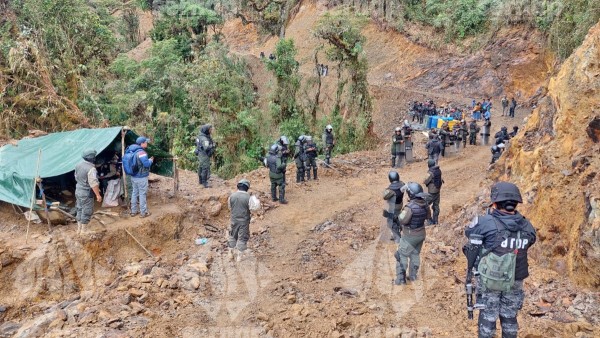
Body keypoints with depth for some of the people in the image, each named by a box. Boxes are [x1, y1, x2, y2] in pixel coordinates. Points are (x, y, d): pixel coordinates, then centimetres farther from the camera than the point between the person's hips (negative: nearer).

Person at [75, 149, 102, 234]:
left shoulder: (78, 165, 3)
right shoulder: (91, 169, -24)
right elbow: (94, 184, -25)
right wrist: (98, 195, -18)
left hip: (78, 191, 9)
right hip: (86, 194, -9)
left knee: (80, 210, 18)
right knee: (86, 212, 3)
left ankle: (79, 229, 28)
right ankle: (83, 231, 11)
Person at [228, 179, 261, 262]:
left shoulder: (232, 196, -6)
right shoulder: (248, 197, -18)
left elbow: (230, 207, 7)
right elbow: (256, 207, -14)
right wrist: (254, 198, -3)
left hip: (233, 220, 3)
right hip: (244, 221, -3)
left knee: (232, 236, 21)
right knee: (242, 239, 10)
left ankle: (231, 254, 32)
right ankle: (239, 257, 17)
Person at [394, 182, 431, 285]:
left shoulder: (410, 206, -30)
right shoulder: (424, 204, -5)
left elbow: (402, 220, -28)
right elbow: (428, 216, 11)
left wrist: (401, 214, -9)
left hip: (410, 236, -7)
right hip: (421, 234, 7)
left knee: (402, 256, 7)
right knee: (415, 254, 22)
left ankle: (400, 279, 9)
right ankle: (413, 276, 33)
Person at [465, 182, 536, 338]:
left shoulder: (487, 223, -22)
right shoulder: (526, 226, -8)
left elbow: (469, 232, -3)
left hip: (490, 280, -3)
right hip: (515, 281, 4)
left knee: (488, 316, 12)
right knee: (510, 316, 20)